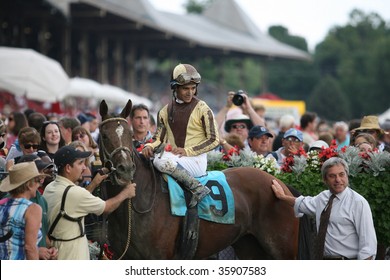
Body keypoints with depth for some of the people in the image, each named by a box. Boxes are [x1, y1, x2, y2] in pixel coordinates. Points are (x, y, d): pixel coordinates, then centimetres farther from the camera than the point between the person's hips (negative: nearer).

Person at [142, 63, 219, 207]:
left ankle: (198, 188, -27)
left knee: (162, 162, -34)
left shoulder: (202, 109, -2)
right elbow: (159, 137, 17)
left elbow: (214, 140, -4)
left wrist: (187, 151, -14)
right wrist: (150, 146, -8)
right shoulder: (165, 111, 14)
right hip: (172, 156, 6)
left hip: (196, 159, -6)